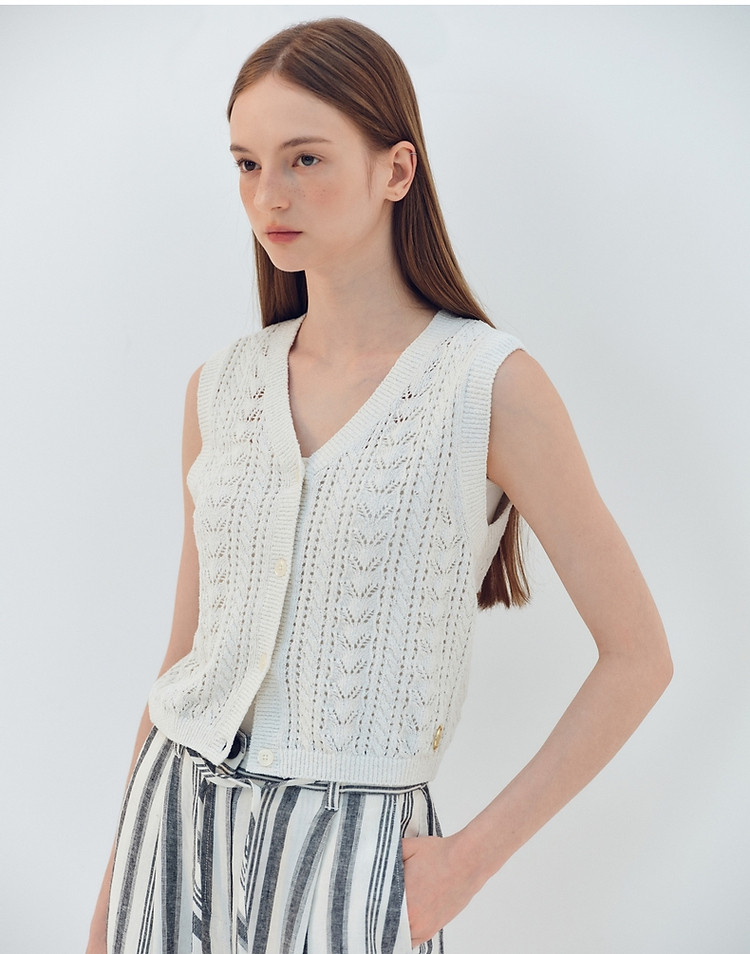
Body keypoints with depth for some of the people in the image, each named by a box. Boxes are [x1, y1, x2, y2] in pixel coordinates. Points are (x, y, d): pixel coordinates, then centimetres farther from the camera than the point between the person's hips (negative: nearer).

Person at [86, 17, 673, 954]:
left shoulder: (490, 385, -11)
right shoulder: (219, 390, 2)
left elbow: (638, 655, -8)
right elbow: (187, 652, 9)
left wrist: (473, 855, -8)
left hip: (350, 841, -4)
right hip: (176, 817, 4)